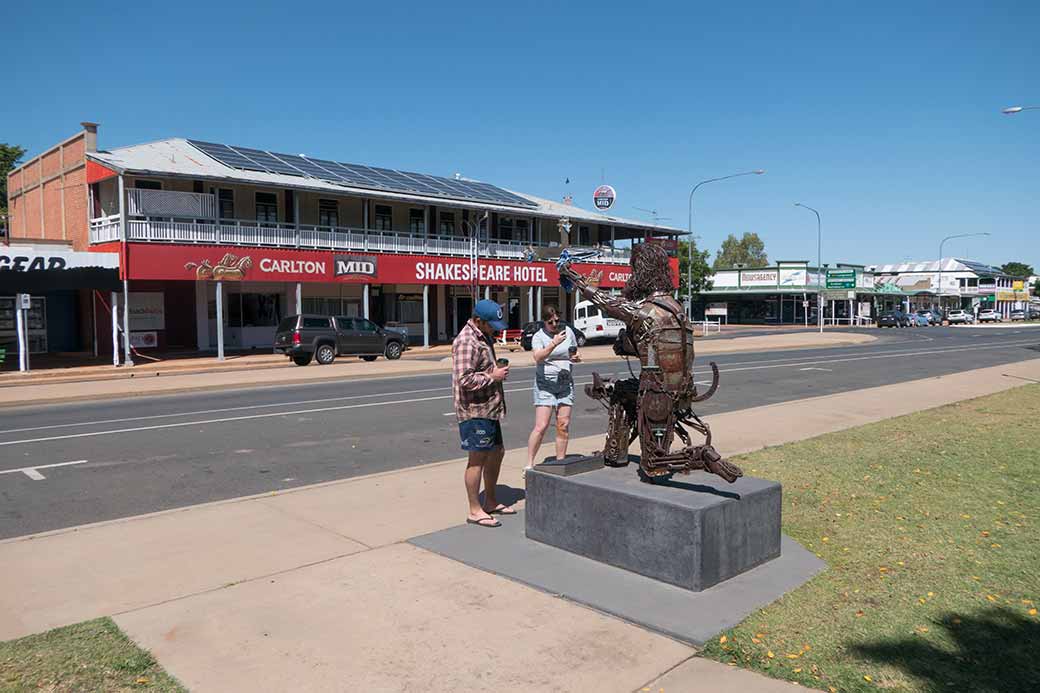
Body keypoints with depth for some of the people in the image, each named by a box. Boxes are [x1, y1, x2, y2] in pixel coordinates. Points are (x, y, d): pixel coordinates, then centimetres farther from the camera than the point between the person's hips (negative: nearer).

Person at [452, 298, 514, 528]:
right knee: (478, 458, -3)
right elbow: (465, 380, -26)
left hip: (489, 408, 10)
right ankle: (475, 511, 7)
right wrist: (492, 376, -17)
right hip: (475, 410, -10)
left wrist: (498, 368, 13)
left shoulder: (484, 336, 15)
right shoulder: (466, 342, -18)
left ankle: (490, 501, 31)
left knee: (496, 453, 17)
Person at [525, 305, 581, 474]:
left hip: (565, 382, 4)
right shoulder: (538, 336, -6)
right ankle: (529, 465, -1)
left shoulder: (568, 331, 7)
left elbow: (575, 353, 18)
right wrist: (554, 343, -34)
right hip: (545, 383, -4)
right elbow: (538, 357, -23)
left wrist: (576, 358, -6)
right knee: (541, 426, -9)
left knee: (563, 425, 3)